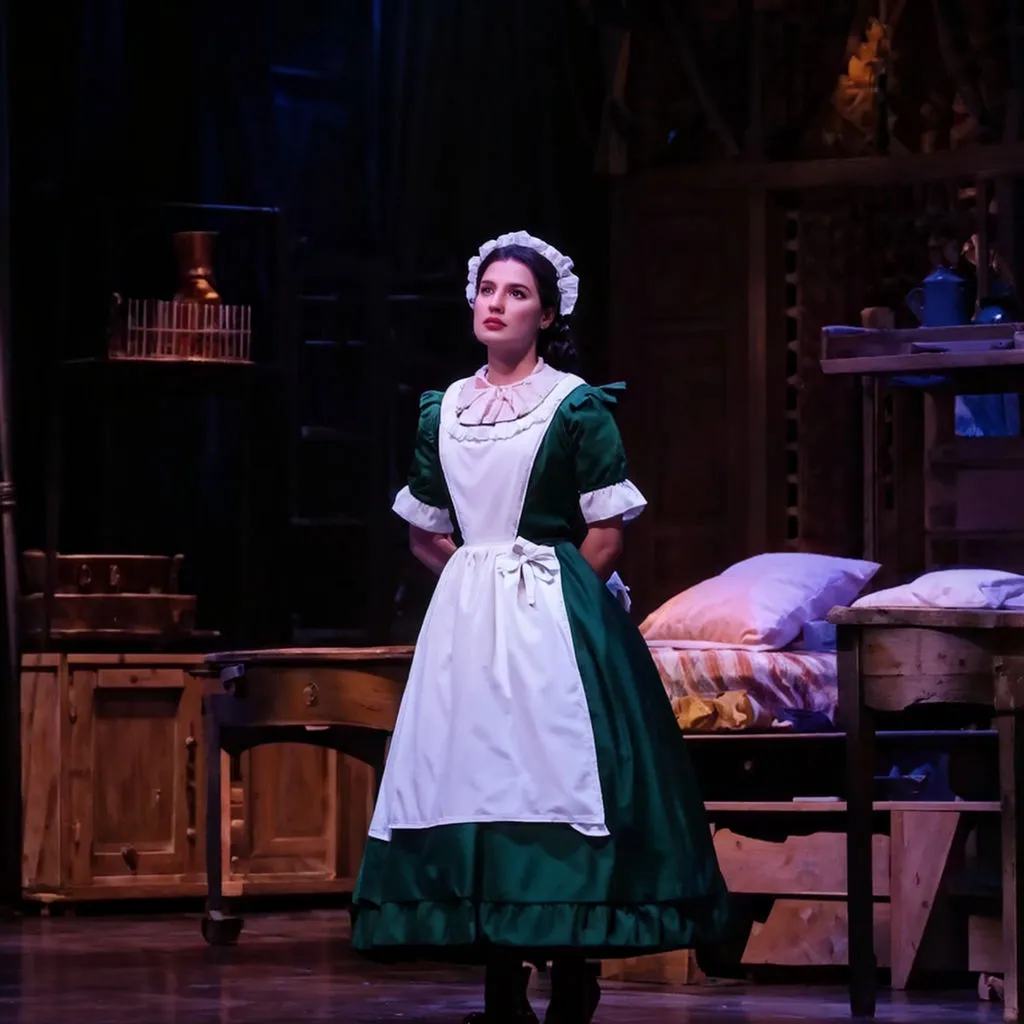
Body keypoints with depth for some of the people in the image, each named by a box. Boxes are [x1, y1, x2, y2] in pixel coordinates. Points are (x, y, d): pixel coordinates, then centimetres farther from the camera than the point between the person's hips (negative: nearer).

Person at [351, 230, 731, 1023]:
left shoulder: (577, 407, -3)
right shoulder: (444, 411, 12)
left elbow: (607, 534, -5)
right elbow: (426, 534, 19)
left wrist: (547, 594, -5)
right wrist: (479, 579, 9)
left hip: (553, 620, -5)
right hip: (465, 619, 5)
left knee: (554, 775, -8)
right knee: (476, 775, 3)